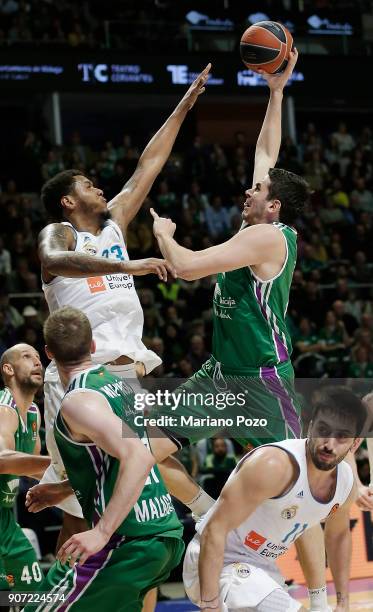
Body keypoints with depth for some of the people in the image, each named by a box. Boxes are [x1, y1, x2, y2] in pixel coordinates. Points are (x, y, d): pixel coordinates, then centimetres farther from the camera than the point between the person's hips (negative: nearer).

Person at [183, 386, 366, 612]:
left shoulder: (346, 483, -4)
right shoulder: (274, 465, -29)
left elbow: (338, 534, 19)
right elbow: (214, 530, -29)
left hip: (262, 567, 9)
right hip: (218, 564, -9)